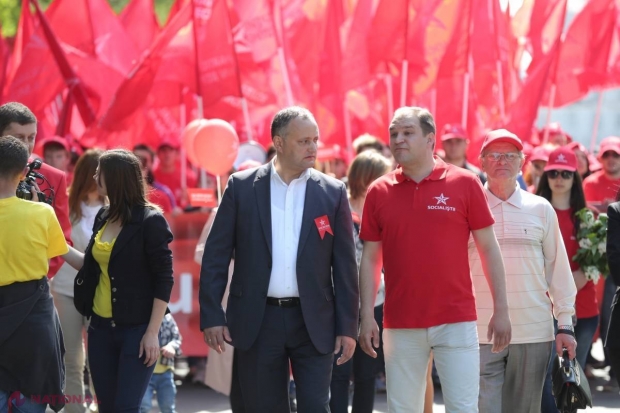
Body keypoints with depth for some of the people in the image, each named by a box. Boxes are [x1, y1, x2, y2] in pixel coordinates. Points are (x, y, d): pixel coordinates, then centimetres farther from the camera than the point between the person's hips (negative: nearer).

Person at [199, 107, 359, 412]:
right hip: (258, 320, 0)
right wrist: (211, 315, -5)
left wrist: (347, 326, -1)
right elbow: (216, 255, 1)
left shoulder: (332, 192, 2)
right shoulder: (242, 187, 1)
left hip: (313, 321, 0)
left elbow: (344, 265, 3)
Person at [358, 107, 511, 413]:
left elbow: (488, 249, 2)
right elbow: (370, 258, 7)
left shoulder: (465, 184, -1)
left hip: (456, 320, -2)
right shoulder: (379, 192, 4)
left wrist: (501, 310, -2)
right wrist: (367, 316, 0)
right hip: (400, 324, 2)